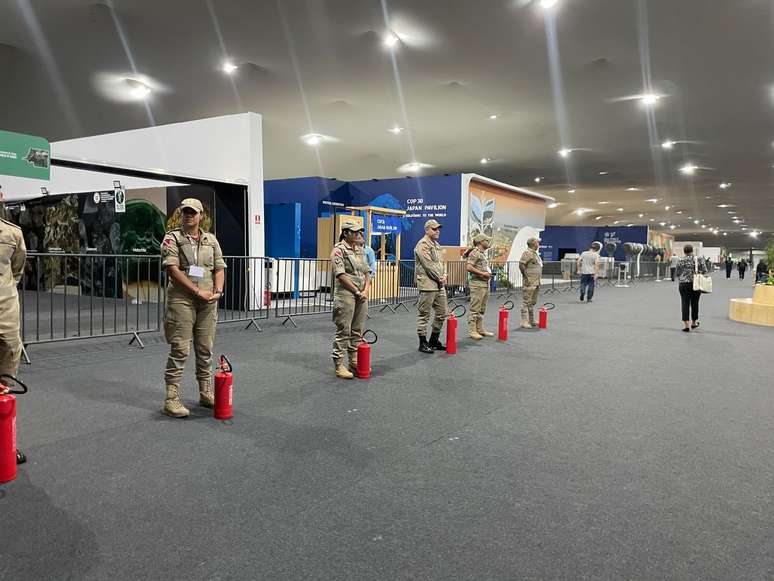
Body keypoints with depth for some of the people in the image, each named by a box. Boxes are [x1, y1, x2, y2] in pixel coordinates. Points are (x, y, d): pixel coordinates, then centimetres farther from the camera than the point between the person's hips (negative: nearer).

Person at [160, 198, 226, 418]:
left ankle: (206, 393, 22)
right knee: (179, 350, -6)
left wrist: (217, 291, -5)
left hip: (208, 302, 5)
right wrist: (198, 291, -15)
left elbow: (219, 268, 13)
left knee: (205, 350, 10)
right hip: (182, 300, -4)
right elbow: (172, 269, -11)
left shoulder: (211, 240, 15)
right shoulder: (172, 238, 0)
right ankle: (172, 398, -1)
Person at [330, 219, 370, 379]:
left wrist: (366, 290, 0)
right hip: (345, 295, -7)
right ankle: (339, 365, 2)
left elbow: (367, 272, 16)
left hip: (361, 296, 7)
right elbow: (341, 274, -15)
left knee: (357, 331, 12)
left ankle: (355, 362, 22)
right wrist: (357, 291, -13)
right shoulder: (338, 250, -7)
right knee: (343, 331, -4)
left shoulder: (360, 250, 16)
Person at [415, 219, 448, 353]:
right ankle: (423, 343, 7)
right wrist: (439, 278, -10)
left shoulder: (436, 245, 19)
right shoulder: (422, 245, -11)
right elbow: (429, 265, -17)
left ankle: (434, 341, 25)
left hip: (440, 285, 9)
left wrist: (444, 275, 3)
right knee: (424, 315, -2)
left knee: (442, 313, 12)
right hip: (428, 285, -9)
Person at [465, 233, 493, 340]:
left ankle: (480, 329, 20)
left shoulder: (484, 253, 18)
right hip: (477, 284, -10)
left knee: (482, 309, 13)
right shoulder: (475, 253, -11)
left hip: (486, 284, 10)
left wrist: (488, 274, 11)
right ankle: (472, 331, -4)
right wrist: (482, 273, -18)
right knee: (475, 309, -7)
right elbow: (468, 267, -22)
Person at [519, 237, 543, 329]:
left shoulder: (535, 253, 19)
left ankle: (531, 320, 23)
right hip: (529, 282, -10)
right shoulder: (527, 252, -11)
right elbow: (521, 265, -19)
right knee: (526, 302, -8)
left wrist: (538, 281, 22)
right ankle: (524, 322, -8)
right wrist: (526, 278, -22)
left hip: (536, 282, 10)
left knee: (533, 302, 15)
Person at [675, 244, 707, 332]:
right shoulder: (699, 259, 1)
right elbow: (704, 271, -2)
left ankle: (686, 325, -10)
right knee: (695, 303, 14)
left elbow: (678, 273, 4)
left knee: (685, 304, -2)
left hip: (684, 284, -1)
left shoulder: (681, 260, 0)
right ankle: (694, 322, 28)